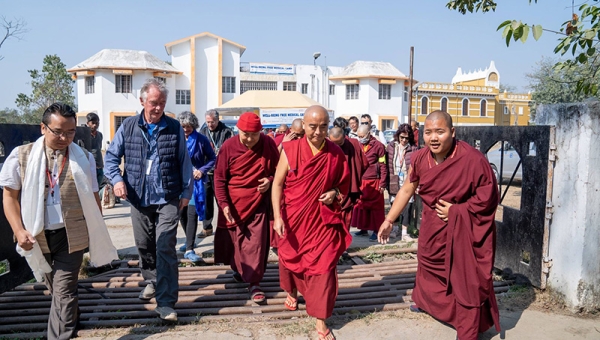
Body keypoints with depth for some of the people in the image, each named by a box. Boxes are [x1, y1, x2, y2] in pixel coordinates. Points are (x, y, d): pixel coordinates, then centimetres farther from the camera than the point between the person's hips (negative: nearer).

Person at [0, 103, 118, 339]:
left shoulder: (84, 158, 0)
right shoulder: (22, 156, -3)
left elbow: (93, 197, 6)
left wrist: (98, 231, 7)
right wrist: (19, 231, -10)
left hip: (72, 235, -2)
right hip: (38, 236, 2)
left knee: (63, 291, -4)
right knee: (56, 289, 21)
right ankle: (70, 316, 46)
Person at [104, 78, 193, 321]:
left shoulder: (174, 128, -1)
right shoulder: (128, 126, 1)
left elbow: (184, 162, 4)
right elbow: (111, 156, 6)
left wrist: (186, 191, 1)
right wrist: (117, 179, -11)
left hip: (168, 199, -2)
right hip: (139, 199, 3)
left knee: (165, 248, -7)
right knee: (143, 245, 16)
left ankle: (166, 303, -1)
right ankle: (152, 281, 42)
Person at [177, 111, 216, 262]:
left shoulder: (201, 140, -5)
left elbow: (212, 159, 2)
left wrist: (202, 170, -12)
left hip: (195, 181, -3)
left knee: (192, 214, -10)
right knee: (182, 214, 14)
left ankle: (189, 250, -7)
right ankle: (189, 241, 37)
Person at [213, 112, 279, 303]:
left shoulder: (268, 144, -5)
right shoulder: (228, 147, -9)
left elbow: (278, 169, 8)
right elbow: (219, 178, -5)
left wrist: (270, 180, -13)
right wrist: (223, 204, -13)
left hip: (258, 202, 0)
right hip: (234, 203, 0)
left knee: (256, 242, -3)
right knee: (234, 241, 13)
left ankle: (254, 283, 6)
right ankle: (238, 270, 38)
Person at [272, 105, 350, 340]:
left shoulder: (336, 154, -4)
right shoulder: (290, 150, -9)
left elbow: (344, 185, 11)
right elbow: (277, 184, -7)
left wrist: (335, 193, -11)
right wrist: (277, 217, -14)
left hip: (323, 220, 0)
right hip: (293, 218, 0)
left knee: (323, 267, -3)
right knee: (291, 259, 19)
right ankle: (292, 292, 51)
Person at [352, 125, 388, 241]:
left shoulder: (378, 146, -7)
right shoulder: (359, 146, 9)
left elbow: (383, 166, -7)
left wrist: (382, 183, -10)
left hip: (374, 182, -6)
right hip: (360, 182, 6)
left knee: (375, 207, 3)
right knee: (361, 205, 11)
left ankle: (376, 231, 11)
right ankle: (364, 229, 23)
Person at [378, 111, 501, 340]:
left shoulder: (473, 159, -26)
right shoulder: (420, 158, -10)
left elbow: (488, 196, -18)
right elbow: (407, 189, 1)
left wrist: (455, 210, -20)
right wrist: (389, 220, 2)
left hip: (464, 228, -5)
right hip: (432, 224, 6)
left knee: (466, 278, 0)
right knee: (427, 263, 24)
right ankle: (425, 301, 54)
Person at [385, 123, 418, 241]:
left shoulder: (413, 149, -3)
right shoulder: (391, 146, 1)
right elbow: (386, 164, 3)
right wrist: (386, 181, 0)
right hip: (394, 183, 1)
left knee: (407, 207, 1)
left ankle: (404, 232, 12)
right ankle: (395, 229, 27)